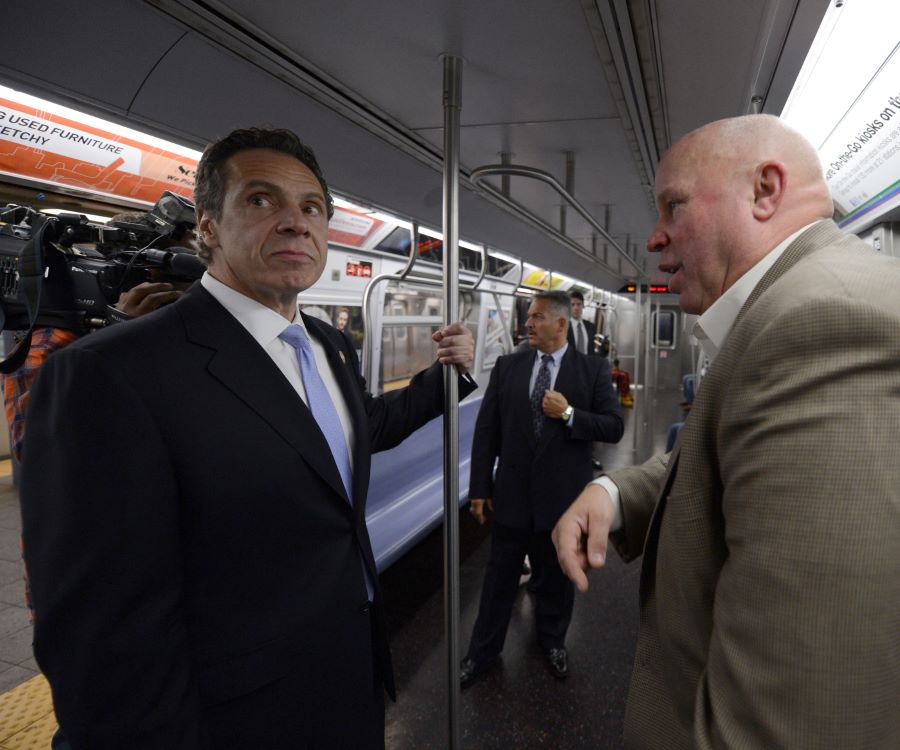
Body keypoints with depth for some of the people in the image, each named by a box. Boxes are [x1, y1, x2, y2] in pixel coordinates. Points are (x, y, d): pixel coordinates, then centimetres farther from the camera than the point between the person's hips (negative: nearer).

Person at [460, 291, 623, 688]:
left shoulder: (593, 368, -3)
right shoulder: (507, 366, 0)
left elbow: (614, 427, -5)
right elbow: (486, 429, 0)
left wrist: (568, 414, -20)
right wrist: (479, 487, -2)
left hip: (563, 495, 0)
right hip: (512, 492, 1)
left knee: (557, 575, 19)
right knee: (499, 577, 13)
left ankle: (552, 640, 45)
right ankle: (483, 651, 32)